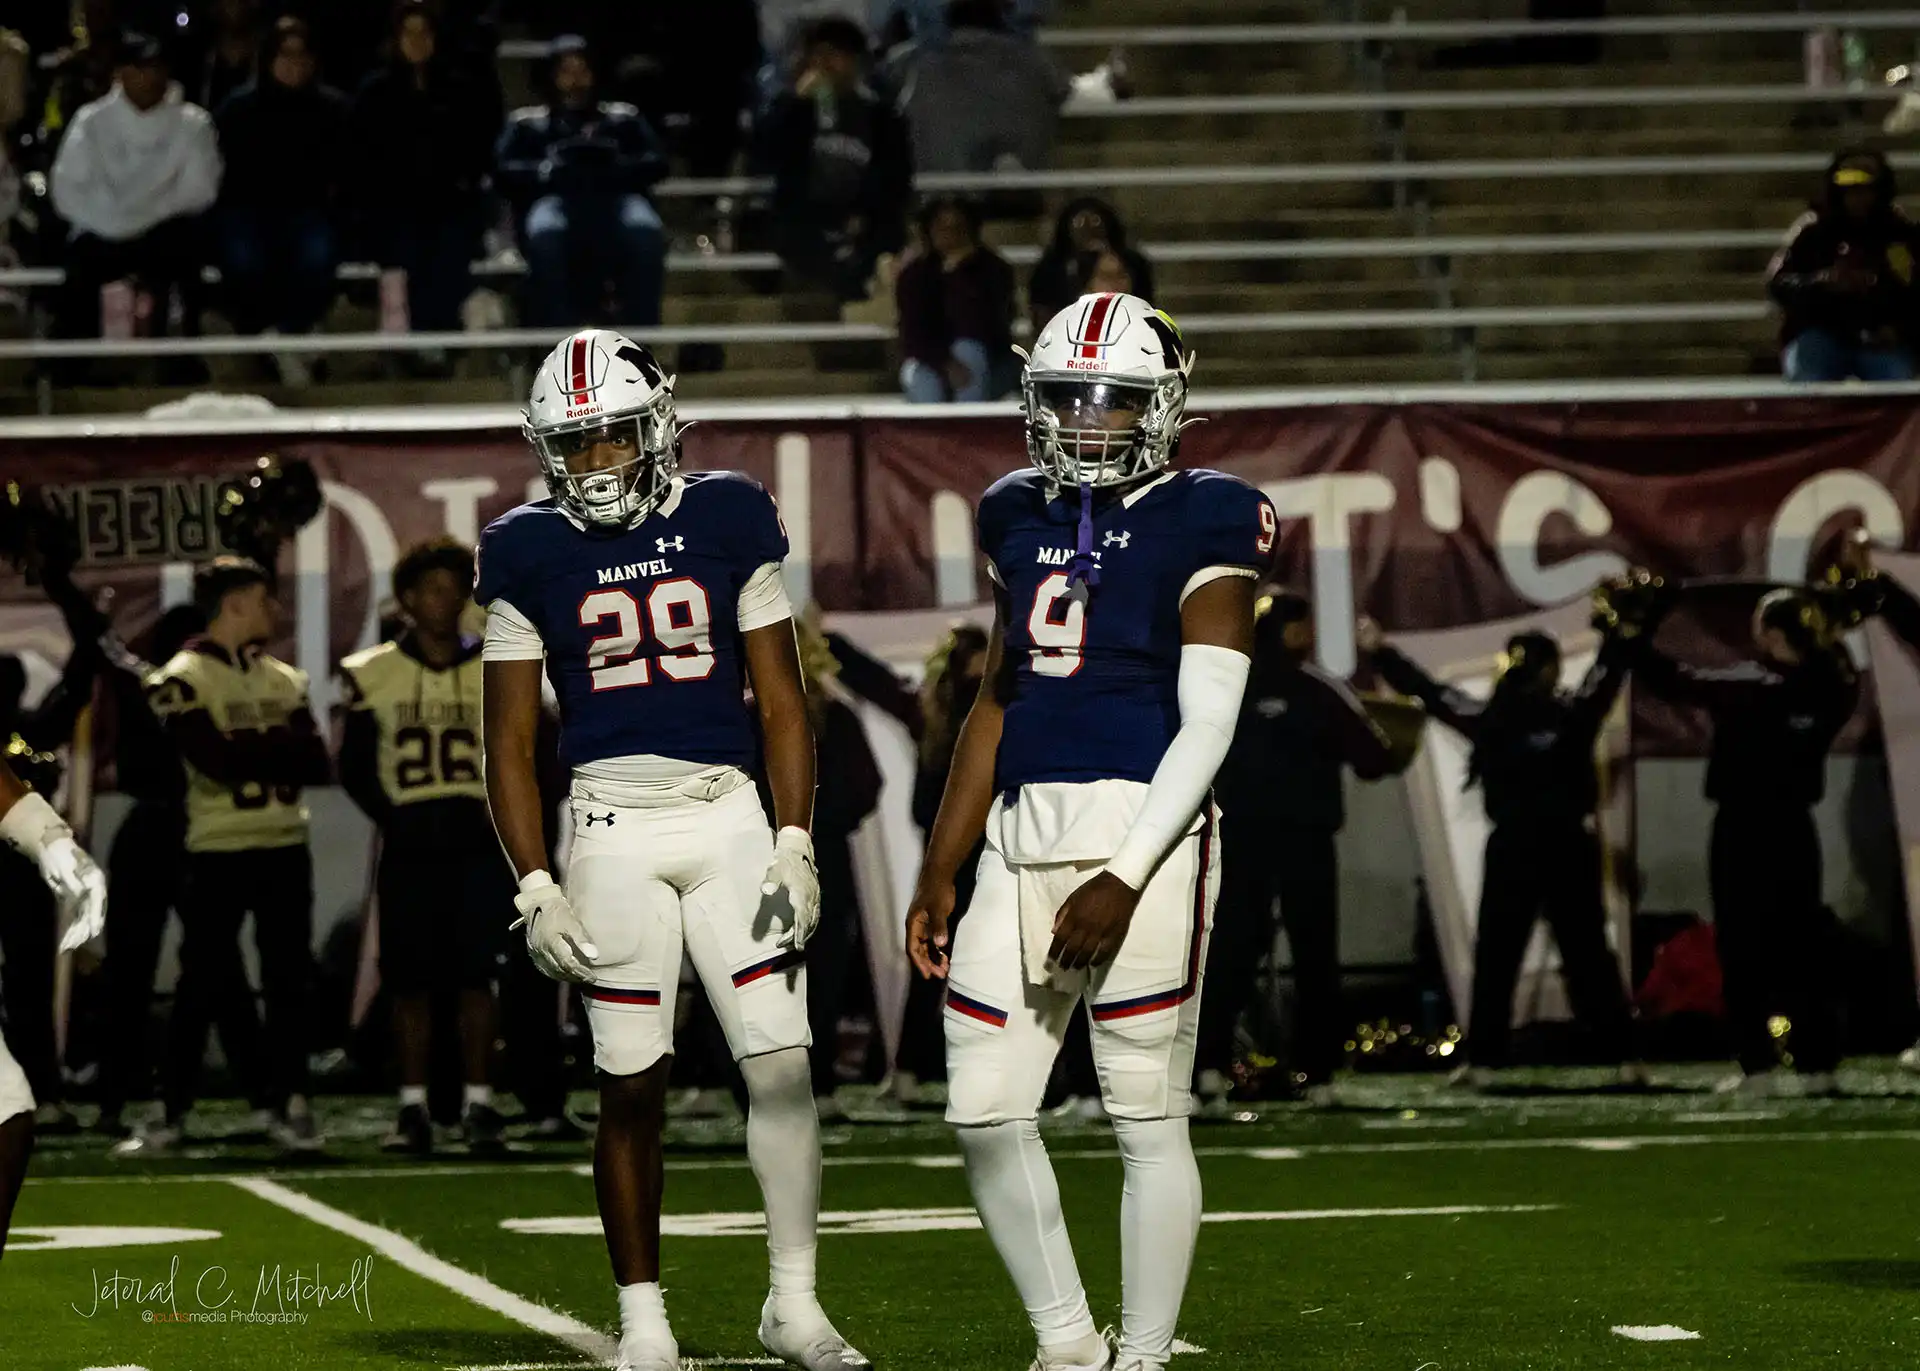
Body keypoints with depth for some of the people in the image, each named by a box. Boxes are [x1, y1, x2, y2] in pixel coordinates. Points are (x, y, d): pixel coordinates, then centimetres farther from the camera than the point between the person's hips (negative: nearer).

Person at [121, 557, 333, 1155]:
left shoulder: (284, 680, 12)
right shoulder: (184, 679, -7)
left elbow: (317, 765, 0)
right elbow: (218, 760, -20)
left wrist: (248, 751, -15)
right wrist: (279, 751, -8)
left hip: (285, 847, 5)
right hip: (219, 852, -5)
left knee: (289, 981, 5)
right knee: (204, 985, -1)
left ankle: (290, 1103, 10)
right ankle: (174, 1113, 6)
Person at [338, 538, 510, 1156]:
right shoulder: (374, 675, 3)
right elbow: (355, 767, 7)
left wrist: (497, 818, -4)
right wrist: (393, 820, -4)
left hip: (477, 845, 0)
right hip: (408, 848, 0)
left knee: (475, 977, -3)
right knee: (411, 981, 2)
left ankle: (478, 1104, 0)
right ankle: (413, 1108, 7)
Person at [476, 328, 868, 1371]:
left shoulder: (727, 521, 4)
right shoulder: (530, 553, 3)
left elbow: (781, 701, 7)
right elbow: (510, 740, 6)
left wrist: (794, 846, -1)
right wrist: (534, 888, -2)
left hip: (730, 815, 0)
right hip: (613, 825, 0)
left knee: (783, 1065, -6)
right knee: (631, 1087, 2)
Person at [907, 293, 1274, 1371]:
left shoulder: (1203, 525, -4)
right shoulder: (1024, 517, 16)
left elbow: (1207, 726, -10)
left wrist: (1124, 878, -18)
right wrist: (940, 873, 20)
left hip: (1140, 834, -7)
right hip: (1023, 838, 7)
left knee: (1148, 1116, -1)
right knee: (986, 1110, 3)